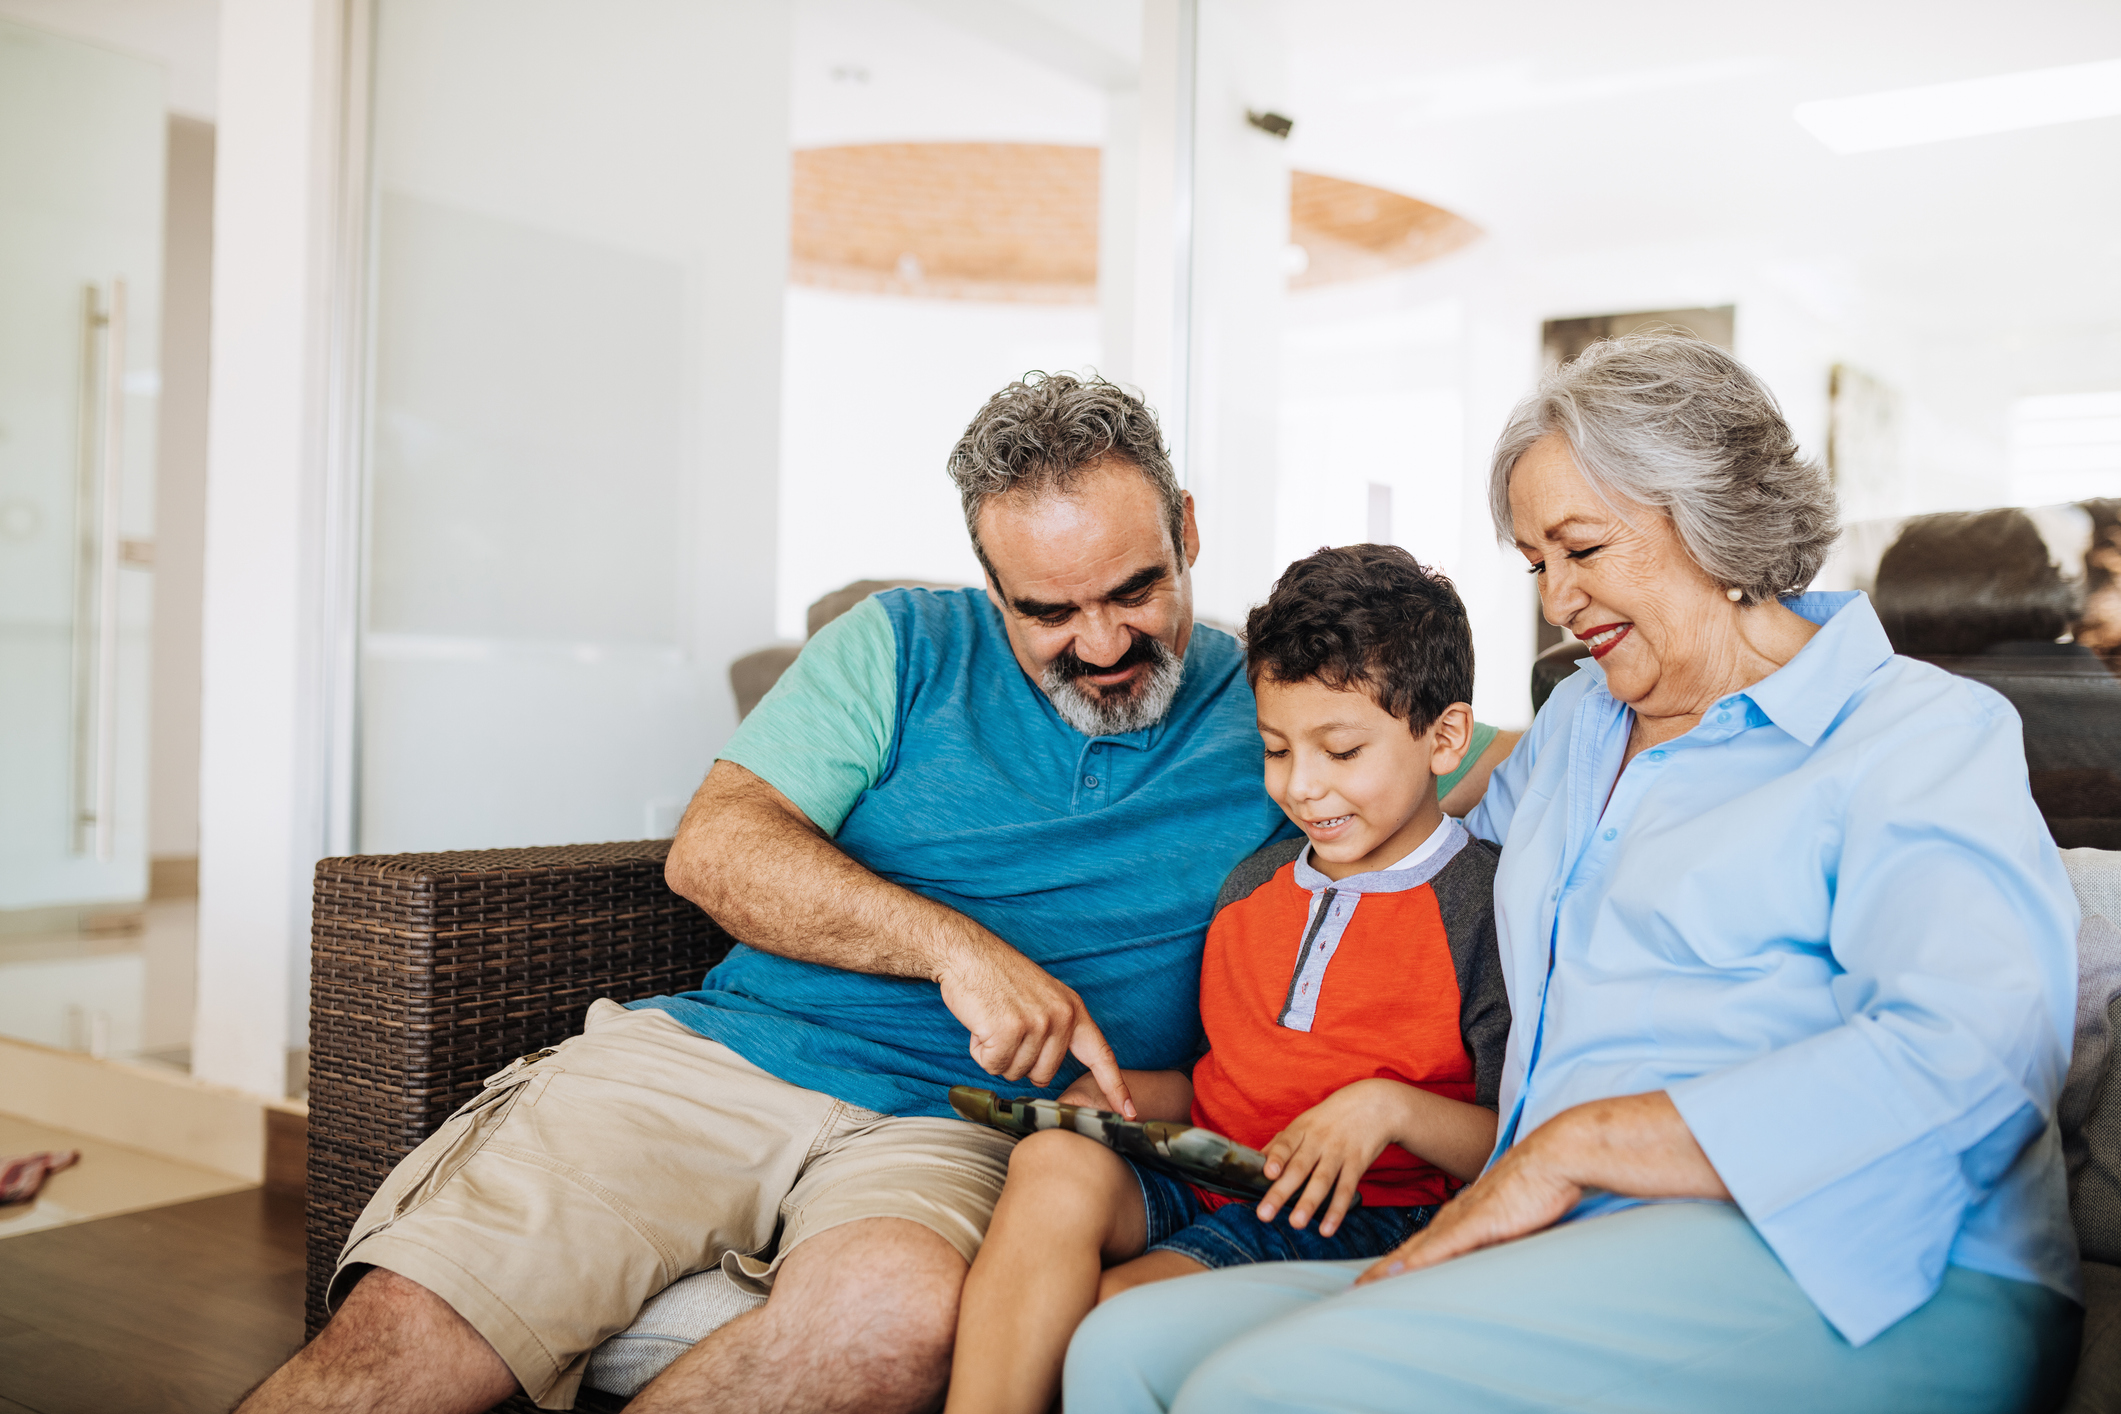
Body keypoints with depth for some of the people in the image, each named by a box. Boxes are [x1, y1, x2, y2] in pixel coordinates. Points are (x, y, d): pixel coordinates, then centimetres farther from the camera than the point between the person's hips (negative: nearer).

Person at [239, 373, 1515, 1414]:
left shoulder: (1268, 713, 10)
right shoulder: (907, 647, 10)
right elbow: (716, 847, 2)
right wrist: (955, 945, -14)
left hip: (955, 1130, 0)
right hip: (714, 1051, 1)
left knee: (897, 1311, -37)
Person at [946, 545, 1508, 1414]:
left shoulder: (1491, 911, -4)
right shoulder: (1250, 885, 17)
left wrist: (1389, 1107, -21)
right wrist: (1116, 1097, 3)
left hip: (1349, 1214, -5)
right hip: (1197, 1175, 6)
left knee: (1111, 1321, -30)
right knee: (1055, 1160, -28)